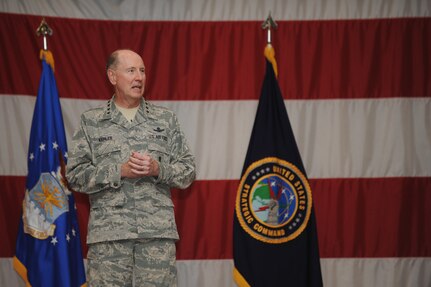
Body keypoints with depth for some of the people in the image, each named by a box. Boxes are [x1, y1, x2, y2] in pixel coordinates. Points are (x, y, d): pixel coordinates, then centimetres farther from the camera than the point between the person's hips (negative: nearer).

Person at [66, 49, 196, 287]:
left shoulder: (166, 120, 11)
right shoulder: (91, 122, 8)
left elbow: (188, 171, 10)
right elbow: (75, 175, 1)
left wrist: (158, 169, -9)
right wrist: (119, 171, -11)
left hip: (159, 232, 1)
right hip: (108, 232, -1)